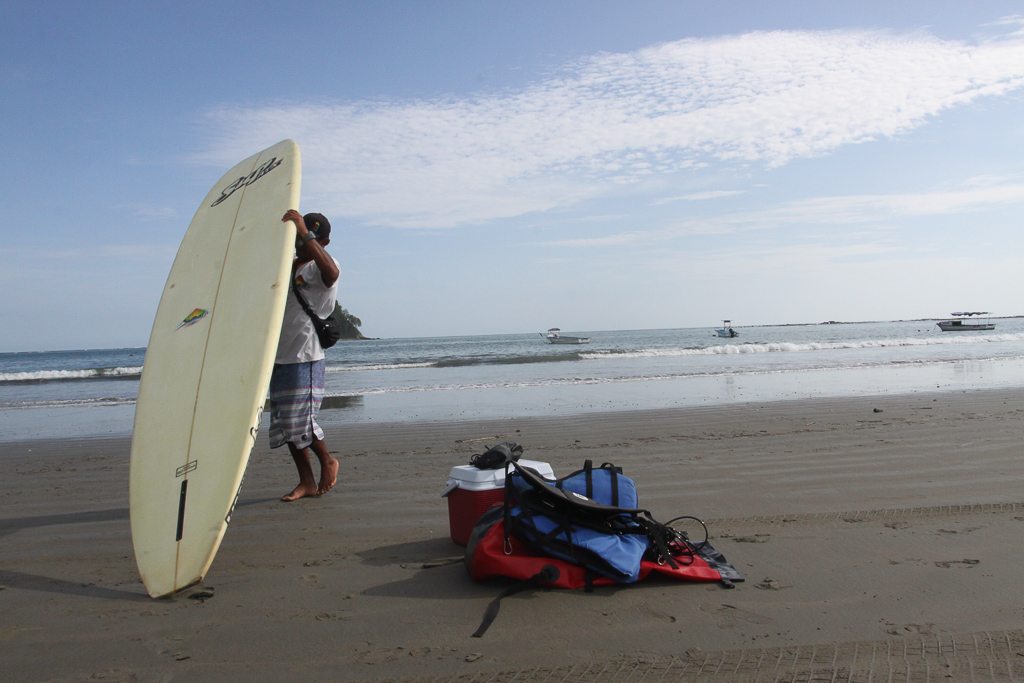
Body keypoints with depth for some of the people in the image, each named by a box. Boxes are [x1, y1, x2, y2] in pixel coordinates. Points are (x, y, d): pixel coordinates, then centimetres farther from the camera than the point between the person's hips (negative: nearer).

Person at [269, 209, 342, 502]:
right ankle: (306, 482, 17)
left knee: (301, 422, -9)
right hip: (279, 357, 8)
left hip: (306, 358, -8)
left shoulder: (320, 266, -8)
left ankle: (328, 461, 17)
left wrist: (304, 232, -37)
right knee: (285, 424, 8)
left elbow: (331, 272, -33)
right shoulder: (287, 264, 18)